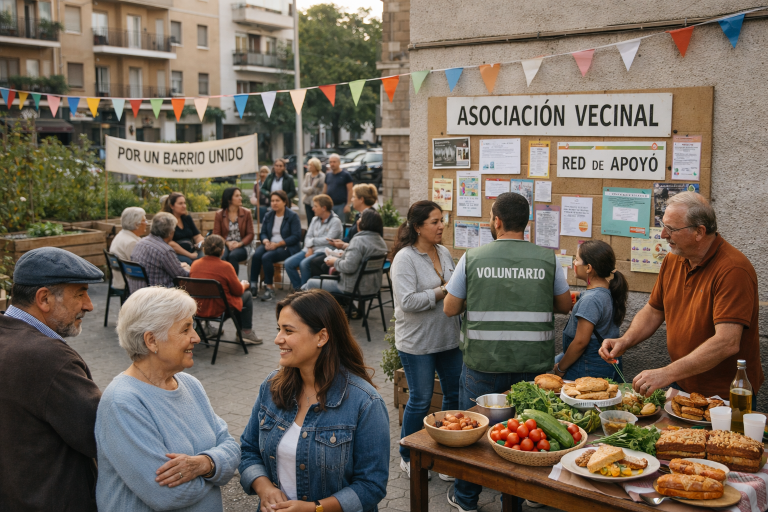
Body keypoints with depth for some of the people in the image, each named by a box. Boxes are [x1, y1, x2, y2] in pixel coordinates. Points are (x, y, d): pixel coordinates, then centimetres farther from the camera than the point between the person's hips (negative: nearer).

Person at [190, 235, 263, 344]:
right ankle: (246, 332, 21)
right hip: (219, 309, -6)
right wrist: (244, 285, 16)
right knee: (247, 295, 21)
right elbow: (238, 291, -8)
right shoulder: (225, 267, -18)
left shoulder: (195, 264, -3)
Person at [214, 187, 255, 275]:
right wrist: (228, 243, -13)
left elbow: (250, 234, 3)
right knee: (222, 257, -33)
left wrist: (240, 244, -14)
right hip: (225, 245, 0)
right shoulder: (219, 214, 6)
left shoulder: (246, 213, 6)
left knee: (233, 256, -33)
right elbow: (216, 234, 4)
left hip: (241, 246, 0)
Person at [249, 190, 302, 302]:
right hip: (271, 245, 5)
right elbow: (263, 233, 14)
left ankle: (270, 288, -20)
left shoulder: (293, 216, -4)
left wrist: (278, 244, -19)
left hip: (287, 248, -5)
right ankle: (253, 285, -24)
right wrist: (266, 241, -11)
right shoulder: (269, 215, 14)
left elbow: (296, 236, -11)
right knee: (256, 254, -27)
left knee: (266, 257, -32)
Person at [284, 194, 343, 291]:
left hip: (323, 251, -7)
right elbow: (308, 236, 12)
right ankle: (298, 289, -2)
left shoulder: (335, 221, -6)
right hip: (310, 250, 8)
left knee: (304, 263, -32)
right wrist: (309, 248, -8)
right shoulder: (315, 220, 17)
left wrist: (312, 241, -3)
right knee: (288, 263, -12)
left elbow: (328, 240, -15)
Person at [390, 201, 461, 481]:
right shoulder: (405, 258, -14)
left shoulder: (444, 253, 8)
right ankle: (407, 457, 23)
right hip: (417, 342, -7)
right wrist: (442, 292, -20)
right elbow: (407, 301, -23)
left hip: (448, 339, 7)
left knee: (456, 394, 12)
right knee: (420, 400, 4)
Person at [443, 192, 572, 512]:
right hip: (533, 363, 1)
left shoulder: (473, 258, -7)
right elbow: (565, 305, 8)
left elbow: (450, 308, -1)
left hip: (483, 363, -1)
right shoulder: (547, 259, -3)